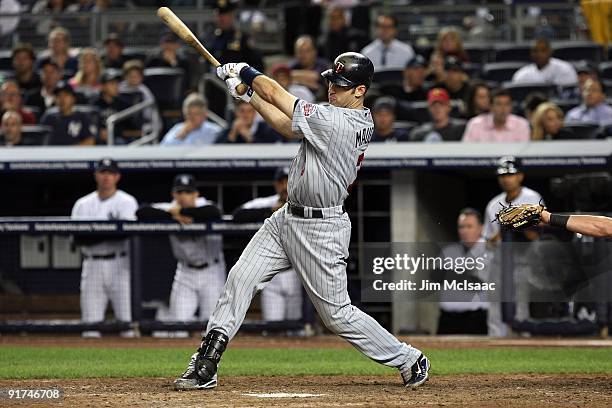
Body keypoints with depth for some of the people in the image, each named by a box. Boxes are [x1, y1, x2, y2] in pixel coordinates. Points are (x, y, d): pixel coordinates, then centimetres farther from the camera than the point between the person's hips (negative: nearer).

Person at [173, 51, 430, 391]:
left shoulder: (336, 122, -24)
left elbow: (275, 93, -15)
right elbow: (288, 128, 12)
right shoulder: (358, 120, 4)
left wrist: (245, 72, 1)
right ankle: (206, 365, 2)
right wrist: (247, 93, 9)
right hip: (287, 217, 9)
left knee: (337, 314, 0)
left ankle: (409, 360, 17)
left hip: (321, 230, -9)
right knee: (240, 277, 1)